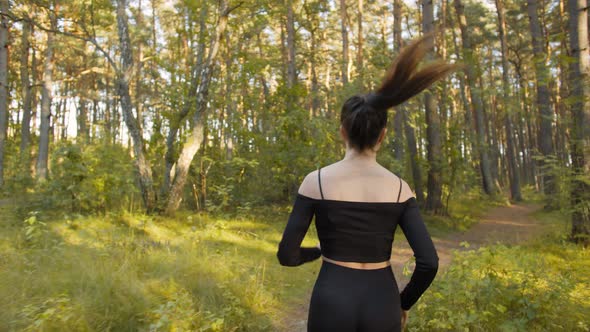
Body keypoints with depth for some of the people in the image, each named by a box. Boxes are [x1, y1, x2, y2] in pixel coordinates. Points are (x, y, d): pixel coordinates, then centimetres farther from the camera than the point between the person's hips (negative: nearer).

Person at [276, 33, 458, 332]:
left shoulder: (315, 181, -10)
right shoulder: (399, 188, -5)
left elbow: (287, 255, -7)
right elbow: (428, 262, -9)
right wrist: (404, 303, 11)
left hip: (332, 307, -1)